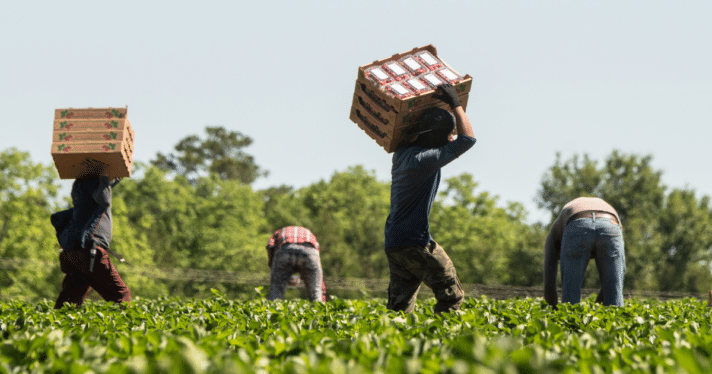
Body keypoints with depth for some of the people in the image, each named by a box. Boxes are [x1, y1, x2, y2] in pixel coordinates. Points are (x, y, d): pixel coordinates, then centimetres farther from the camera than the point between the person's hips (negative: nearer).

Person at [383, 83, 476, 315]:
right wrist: (455, 104, -2)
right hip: (415, 243, -9)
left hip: (393, 243, 9)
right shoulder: (422, 159, -17)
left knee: (400, 308, 9)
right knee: (452, 295, 0)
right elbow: (467, 139, -13)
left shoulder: (403, 154, 11)